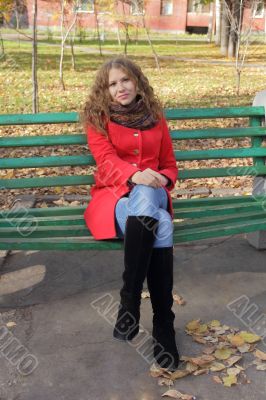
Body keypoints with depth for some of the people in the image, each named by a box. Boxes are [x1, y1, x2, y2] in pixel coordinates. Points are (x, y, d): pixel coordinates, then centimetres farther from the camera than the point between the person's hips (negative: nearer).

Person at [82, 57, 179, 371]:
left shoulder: (154, 117, 16)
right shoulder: (97, 118, 7)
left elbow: (170, 165, 18)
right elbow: (107, 161, -10)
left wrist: (161, 180, -8)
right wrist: (134, 175, -33)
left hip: (151, 193, 2)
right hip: (114, 195, -2)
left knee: (144, 198, -38)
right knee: (160, 224, -35)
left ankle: (129, 301, -32)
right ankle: (163, 324, -32)